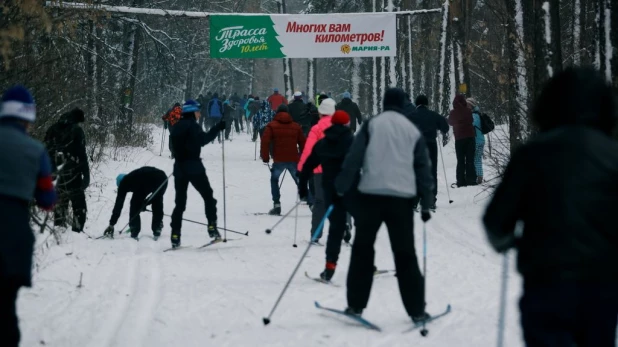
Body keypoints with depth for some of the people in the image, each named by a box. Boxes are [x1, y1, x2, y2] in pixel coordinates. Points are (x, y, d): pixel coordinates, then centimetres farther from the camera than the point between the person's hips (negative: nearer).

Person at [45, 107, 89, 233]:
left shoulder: (52, 130, 9)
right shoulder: (76, 130, -7)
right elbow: (82, 155, -10)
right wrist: (86, 175, -7)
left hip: (55, 176, 5)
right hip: (72, 176, -5)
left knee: (59, 206, 13)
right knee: (79, 207, 1)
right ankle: (77, 231, -10)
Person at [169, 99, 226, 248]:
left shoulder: (177, 127, 12)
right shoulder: (192, 126, -10)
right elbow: (203, 140, -23)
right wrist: (218, 128, -21)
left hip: (179, 167, 7)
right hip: (194, 167, -6)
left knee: (180, 202, 9)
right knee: (208, 196, 6)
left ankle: (175, 236, 1)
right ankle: (212, 227, -5)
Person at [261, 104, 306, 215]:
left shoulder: (272, 126, 2)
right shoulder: (296, 126, 13)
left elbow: (265, 141, -8)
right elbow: (303, 143, 15)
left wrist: (265, 157, 0)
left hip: (279, 160, -3)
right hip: (294, 160, 3)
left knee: (274, 179, 17)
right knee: (300, 182, 11)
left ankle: (277, 205, 5)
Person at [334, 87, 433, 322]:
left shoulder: (372, 125, 4)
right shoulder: (413, 131, 11)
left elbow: (353, 159, -4)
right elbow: (423, 169, 11)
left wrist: (341, 189, -1)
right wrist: (425, 203, 15)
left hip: (370, 195, -1)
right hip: (402, 198, 1)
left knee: (362, 250, 8)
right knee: (405, 255, 6)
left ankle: (356, 305, 6)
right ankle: (416, 310, 4)